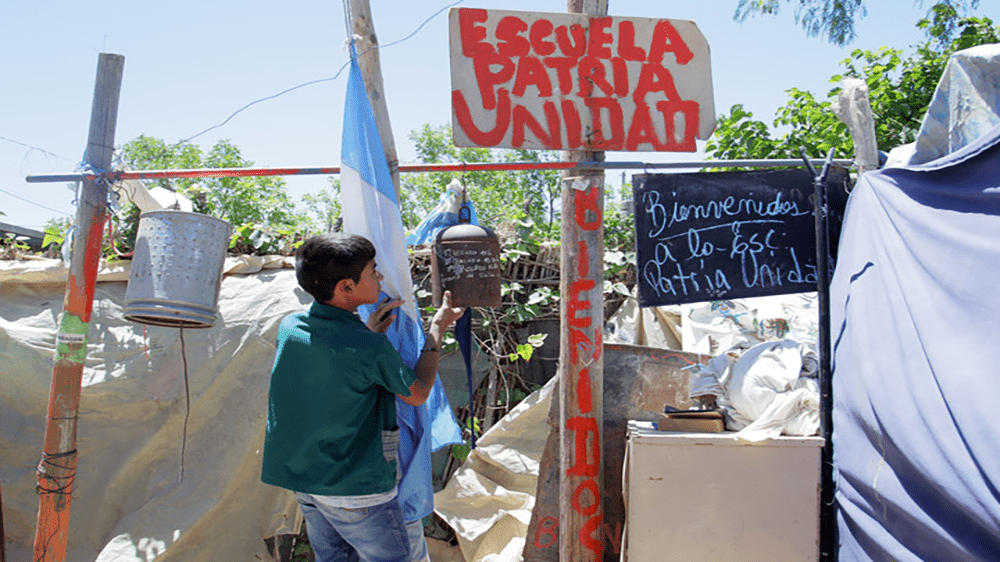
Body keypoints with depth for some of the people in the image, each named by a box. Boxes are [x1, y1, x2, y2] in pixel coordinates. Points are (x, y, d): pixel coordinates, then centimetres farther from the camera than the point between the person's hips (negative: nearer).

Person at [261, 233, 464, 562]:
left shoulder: (289, 327, -7)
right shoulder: (371, 350, -26)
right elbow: (417, 394, -7)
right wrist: (437, 329, 0)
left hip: (302, 479, 7)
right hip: (356, 490, -7)